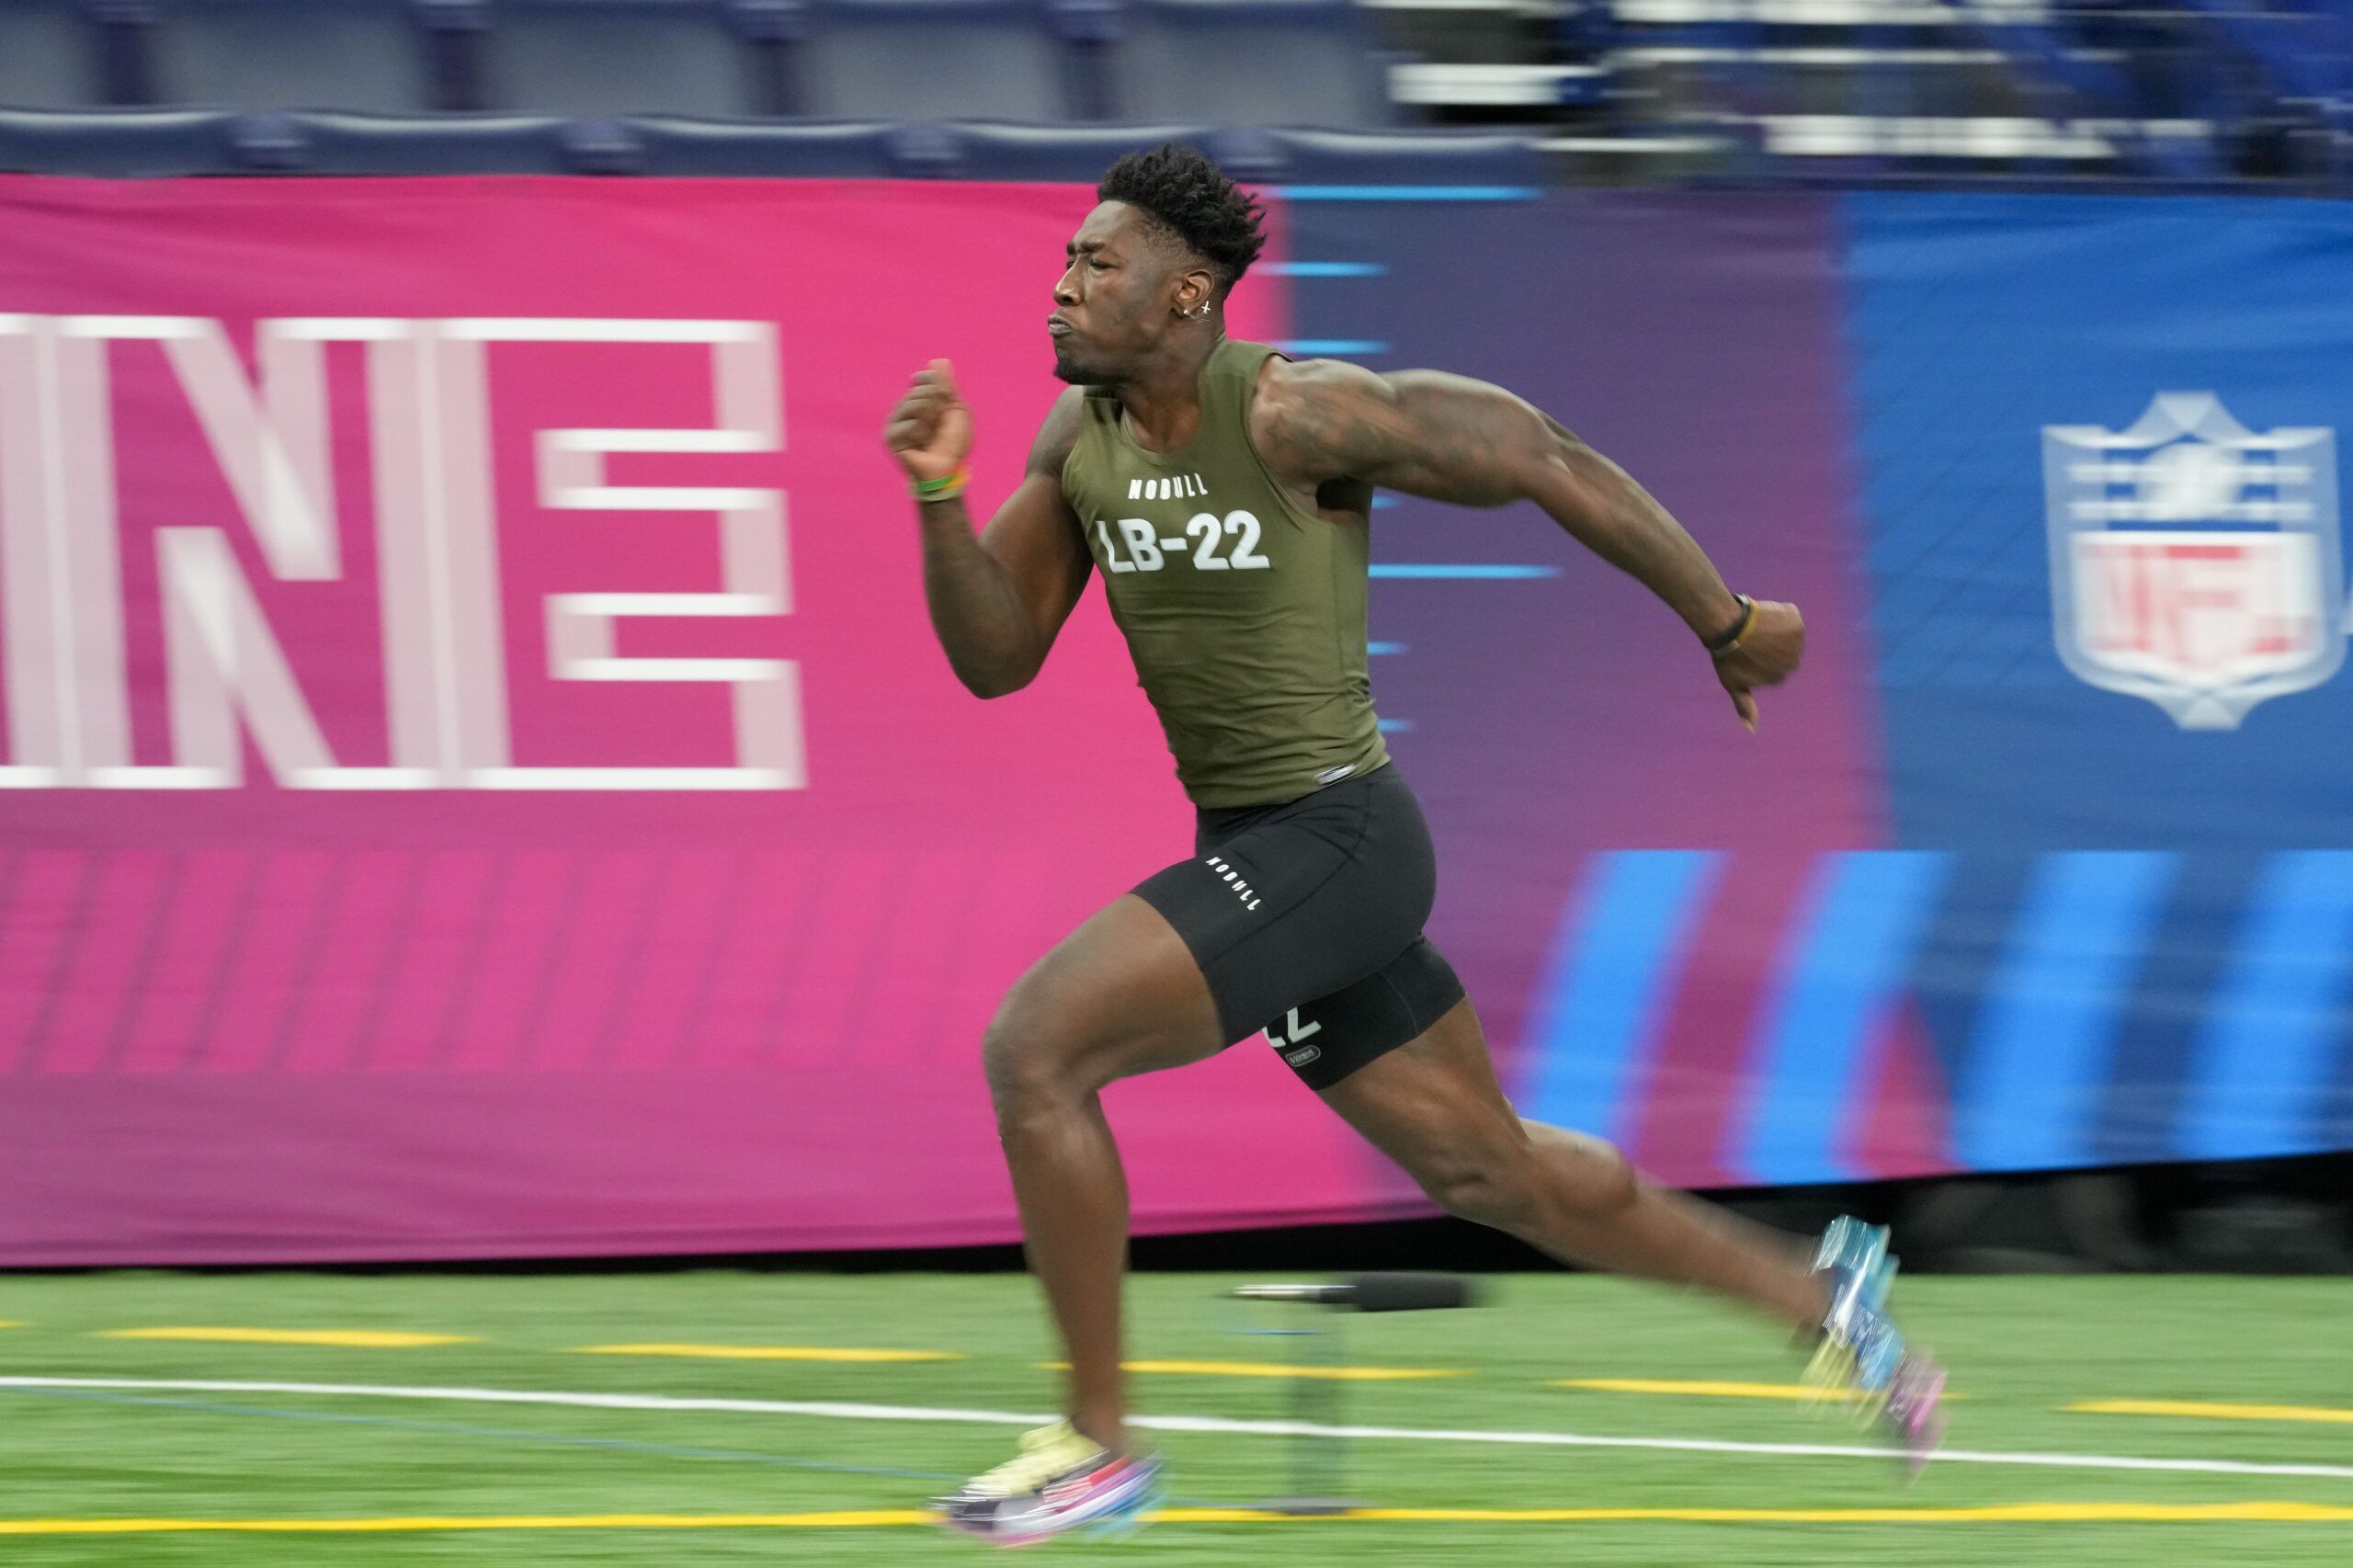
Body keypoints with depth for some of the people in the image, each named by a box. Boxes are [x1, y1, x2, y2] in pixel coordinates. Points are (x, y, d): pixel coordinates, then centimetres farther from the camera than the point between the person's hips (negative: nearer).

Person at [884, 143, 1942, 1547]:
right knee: (1484, 1169, 19)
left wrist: (1725, 622, -2)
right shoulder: (1079, 440, 5)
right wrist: (940, 497, -11)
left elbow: (1544, 460, -10)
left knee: (1035, 1049, -19)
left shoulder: (1297, 413, -18)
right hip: (1251, 849, 9)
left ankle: (1100, 1447, -8)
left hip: (1333, 840, -8)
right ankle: (1816, 1294, 36)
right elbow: (994, 659, 7)